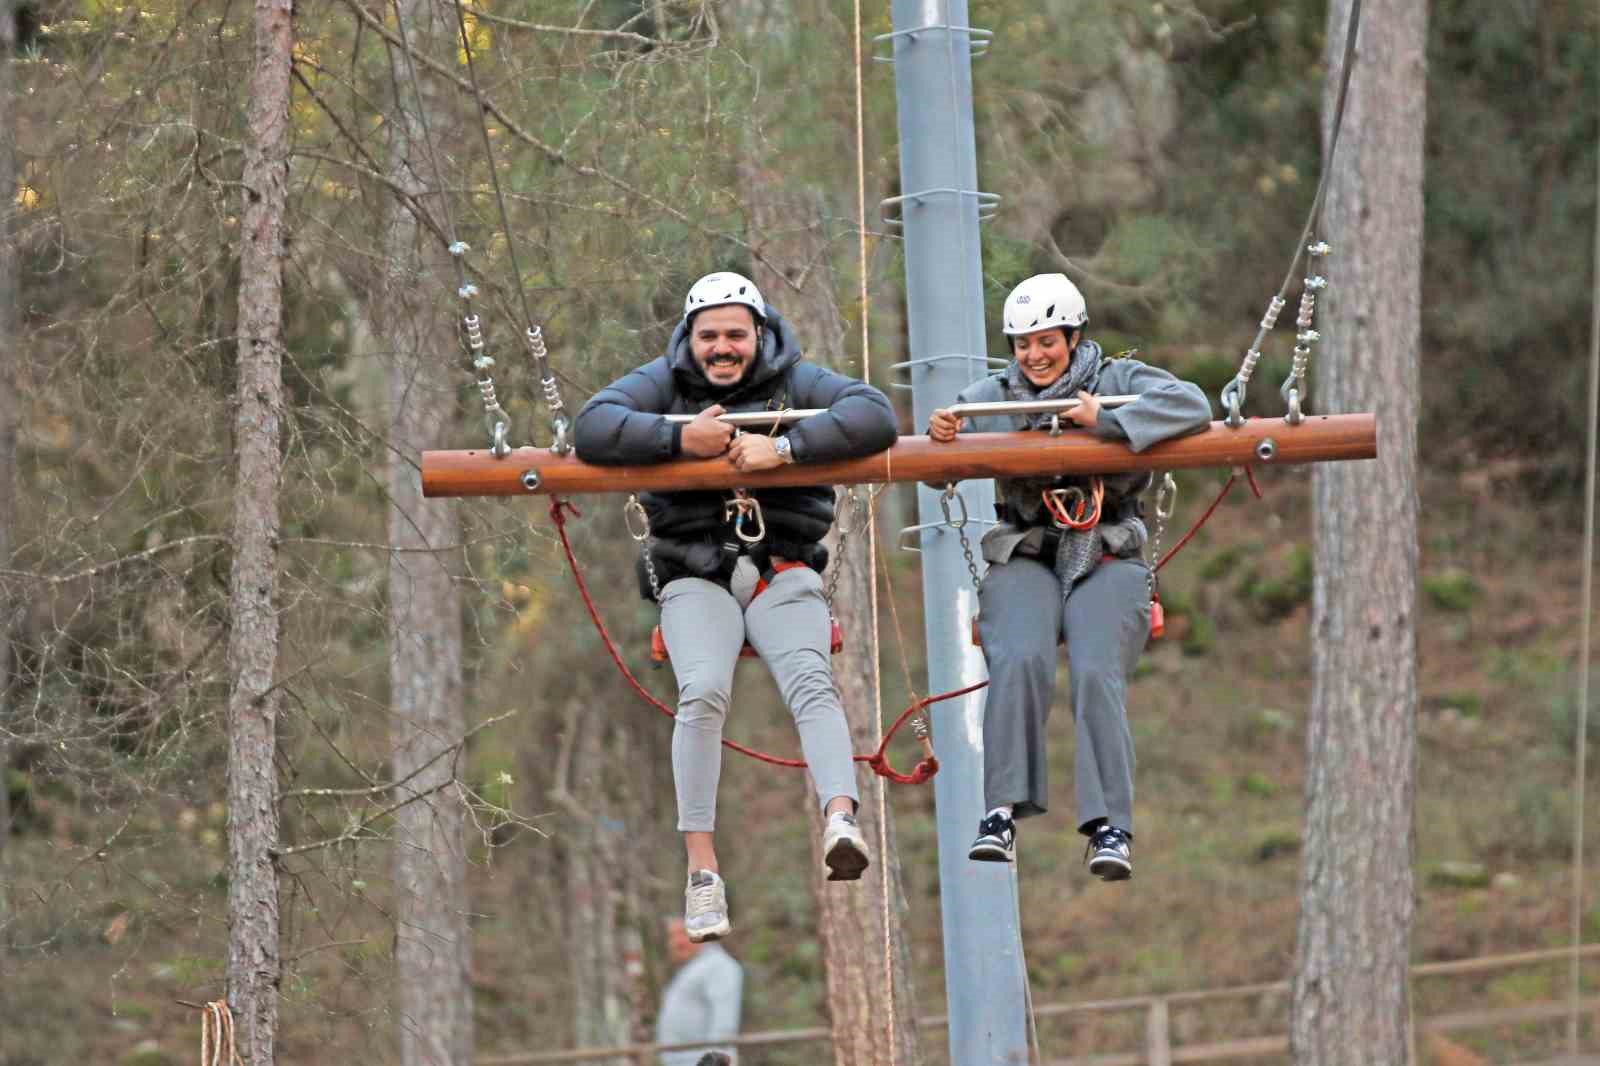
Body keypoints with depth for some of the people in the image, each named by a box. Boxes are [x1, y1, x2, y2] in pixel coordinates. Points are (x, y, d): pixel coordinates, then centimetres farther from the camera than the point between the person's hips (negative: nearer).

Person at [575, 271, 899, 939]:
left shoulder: (793, 381, 8)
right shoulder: (664, 383, 11)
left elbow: (875, 415, -7)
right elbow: (592, 427, -2)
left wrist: (785, 447, -18)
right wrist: (678, 439, -15)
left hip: (783, 572, 0)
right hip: (695, 575, 0)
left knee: (809, 682, -26)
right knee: (703, 694, -24)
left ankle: (840, 820, -45)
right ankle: (701, 871, -25)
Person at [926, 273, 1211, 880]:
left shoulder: (1117, 380, 7)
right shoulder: (992, 397, 16)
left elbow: (1191, 407, -9)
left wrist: (1106, 421, -18)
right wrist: (940, 434, -9)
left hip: (1106, 560, -1)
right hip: (1024, 559, 1)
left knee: (1096, 672, -26)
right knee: (1020, 662, -28)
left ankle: (1110, 826, -24)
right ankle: (1002, 812, -29)